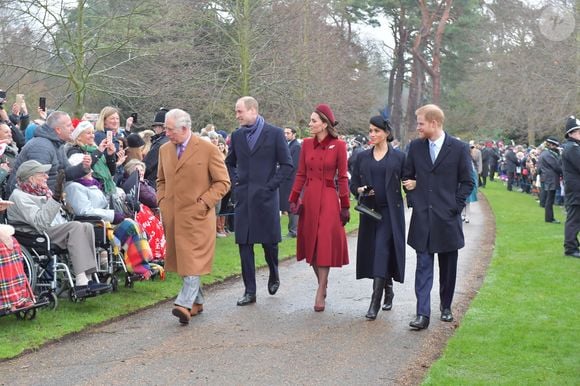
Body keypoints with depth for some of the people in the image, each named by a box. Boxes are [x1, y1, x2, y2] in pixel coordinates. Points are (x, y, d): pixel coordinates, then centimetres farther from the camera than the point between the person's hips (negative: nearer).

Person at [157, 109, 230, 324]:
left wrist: (203, 203, -11)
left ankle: (184, 304, -15)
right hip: (172, 216, 6)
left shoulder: (208, 150, -7)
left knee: (193, 260, -10)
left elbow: (223, 182, -4)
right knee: (182, 259, 10)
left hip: (197, 216, -6)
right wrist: (162, 201, 8)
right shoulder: (165, 150, 11)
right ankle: (197, 301, 21)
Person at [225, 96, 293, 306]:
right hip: (243, 198, 4)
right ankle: (249, 291, 7)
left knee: (269, 240, 4)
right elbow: (229, 163, 23)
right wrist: (235, 182, 9)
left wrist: (271, 185, -8)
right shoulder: (237, 135, 9)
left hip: (265, 197, -4)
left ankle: (274, 275, 33)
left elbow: (287, 165, -3)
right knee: (244, 244, 1)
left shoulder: (274, 133, -3)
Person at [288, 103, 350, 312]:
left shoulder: (338, 145, -6)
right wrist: (293, 199, 3)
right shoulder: (307, 144, 6)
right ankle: (323, 284, 25)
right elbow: (301, 174, 9)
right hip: (309, 199, 5)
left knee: (325, 245, -6)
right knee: (311, 244, 9)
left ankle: (320, 294, -2)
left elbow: (342, 177, -3)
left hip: (328, 199, -5)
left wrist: (345, 206, -3)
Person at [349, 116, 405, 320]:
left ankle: (375, 301, -14)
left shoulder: (399, 157, 1)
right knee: (372, 252, 8)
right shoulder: (362, 157, 9)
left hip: (390, 211, -4)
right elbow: (353, 183, 11)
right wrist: (360, 190, -8)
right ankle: (388, 290, 31)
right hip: (369, 210, 4)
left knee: (382, 252, -13)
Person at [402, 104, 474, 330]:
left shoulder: (459, 148, -3)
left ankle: (446, 307, 28)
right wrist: (413, 199, 4)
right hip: (422, 217, 1)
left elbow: (467, 182, 1)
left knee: (448, 267, 11)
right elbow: (407, 176, 15)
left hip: (447, 218, -1)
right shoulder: (415, 146, 5)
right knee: (423, 267, -4)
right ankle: (422, 314, -8)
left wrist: (455, 207, -6)